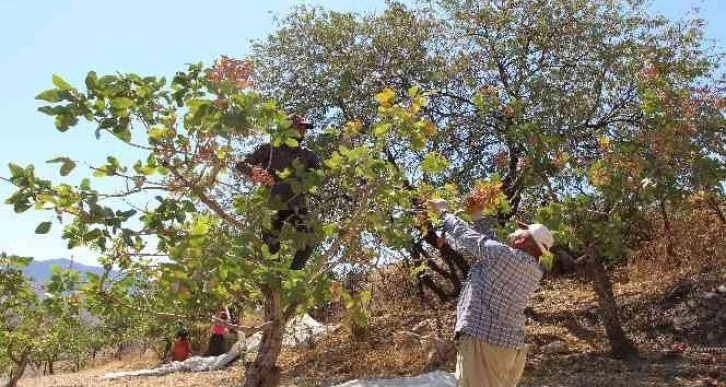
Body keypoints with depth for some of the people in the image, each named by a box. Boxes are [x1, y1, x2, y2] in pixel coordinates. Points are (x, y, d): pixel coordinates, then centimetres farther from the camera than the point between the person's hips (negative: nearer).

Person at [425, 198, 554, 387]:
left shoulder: (504, 256, -15)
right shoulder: (533, 271, 8)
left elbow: (466, 235, -3)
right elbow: (490, 243, 19)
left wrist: (443, 210, 11)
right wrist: (477, 216, 26)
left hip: (483, 343, -8)